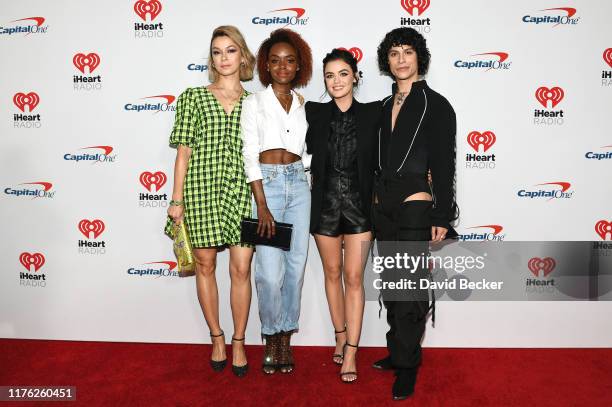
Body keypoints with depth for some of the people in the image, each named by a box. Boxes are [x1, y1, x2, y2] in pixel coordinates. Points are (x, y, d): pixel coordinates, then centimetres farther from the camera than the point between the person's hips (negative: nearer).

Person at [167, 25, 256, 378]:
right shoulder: (193, 97, 6)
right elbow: (184, 151, 3)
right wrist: (177, 199, -2)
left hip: (241, 191, 1)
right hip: (201, 189, 0)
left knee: (242, 269, -1)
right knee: (206, 266, 7)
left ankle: (239, 342, 17)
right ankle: (217, 338, 25)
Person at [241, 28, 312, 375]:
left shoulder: (304, 104, 12)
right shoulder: (254, 102, 2)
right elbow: (250, 155, -6)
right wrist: (262, 205, -12)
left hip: (299, 184, 4)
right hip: (266, 183, -4)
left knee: (296, 266, 6)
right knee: (270, 271, -7)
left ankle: (286, 337, 20)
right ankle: (271, 339, 15)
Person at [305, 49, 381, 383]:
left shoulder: (373, 113, -2)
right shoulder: (314, 113, 1)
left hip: (359, 204, -2)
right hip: (325, 203, 2)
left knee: (353, 277, -2)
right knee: (333, 273, 13)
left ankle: (351, 353, 7)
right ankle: (340, 336, 31)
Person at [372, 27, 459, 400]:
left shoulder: (436, 105, -4)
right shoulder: (385, 107, 13)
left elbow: (444, 165, -8)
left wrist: (442, 216, -13)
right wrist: (375, 201, 12)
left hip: (416, 208, -6)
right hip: (383, 208, 6)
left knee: (410, 289, -1)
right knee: (391, 286, 14)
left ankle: (407, 366, 13)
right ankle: (399, 352, 29)